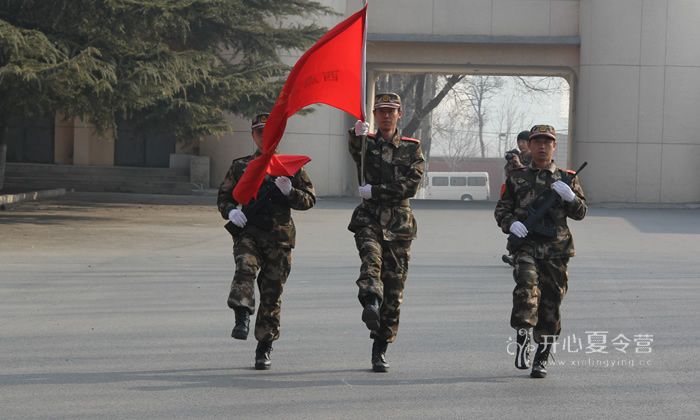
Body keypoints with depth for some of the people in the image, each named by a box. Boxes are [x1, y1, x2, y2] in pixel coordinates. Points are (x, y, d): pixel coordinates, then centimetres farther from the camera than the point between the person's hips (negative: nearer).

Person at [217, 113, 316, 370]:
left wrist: (289, 191, -13)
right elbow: (223, 197, 17)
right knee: (245, 268, -31)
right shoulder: (240, 166, 13)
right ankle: (242, 320, -38)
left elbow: (309, 199, 7)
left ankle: (264, 349, 11)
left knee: (272, 292, 1)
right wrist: (231, 211, -6)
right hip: (248, 232, 1)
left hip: (279, 236, 0)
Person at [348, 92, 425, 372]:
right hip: (369, 219, -1)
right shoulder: (367, 143, 9)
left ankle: (380, 350, 9)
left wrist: (376, 191, -14)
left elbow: (412, 184, -6)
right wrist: (357, 136, -41)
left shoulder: (412, 149, 9)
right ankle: (371, 304, -56)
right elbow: (355, 151, -18)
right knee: (371, 259, -31)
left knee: (394, 286, 1)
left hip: (399, 223, 1)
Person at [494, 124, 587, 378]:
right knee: (527, 284, -29)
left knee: (550, 304, 3)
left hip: (556, 251, 1)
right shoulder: (517, 178, 11)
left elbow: (581, 213, 6)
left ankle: (542, 359, 13)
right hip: (525, 245, -1)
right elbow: (501, 209, 13)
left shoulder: (566, 179, 11)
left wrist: (570, 197, -15)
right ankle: (523, 335, -20)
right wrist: (510, 223, -9)